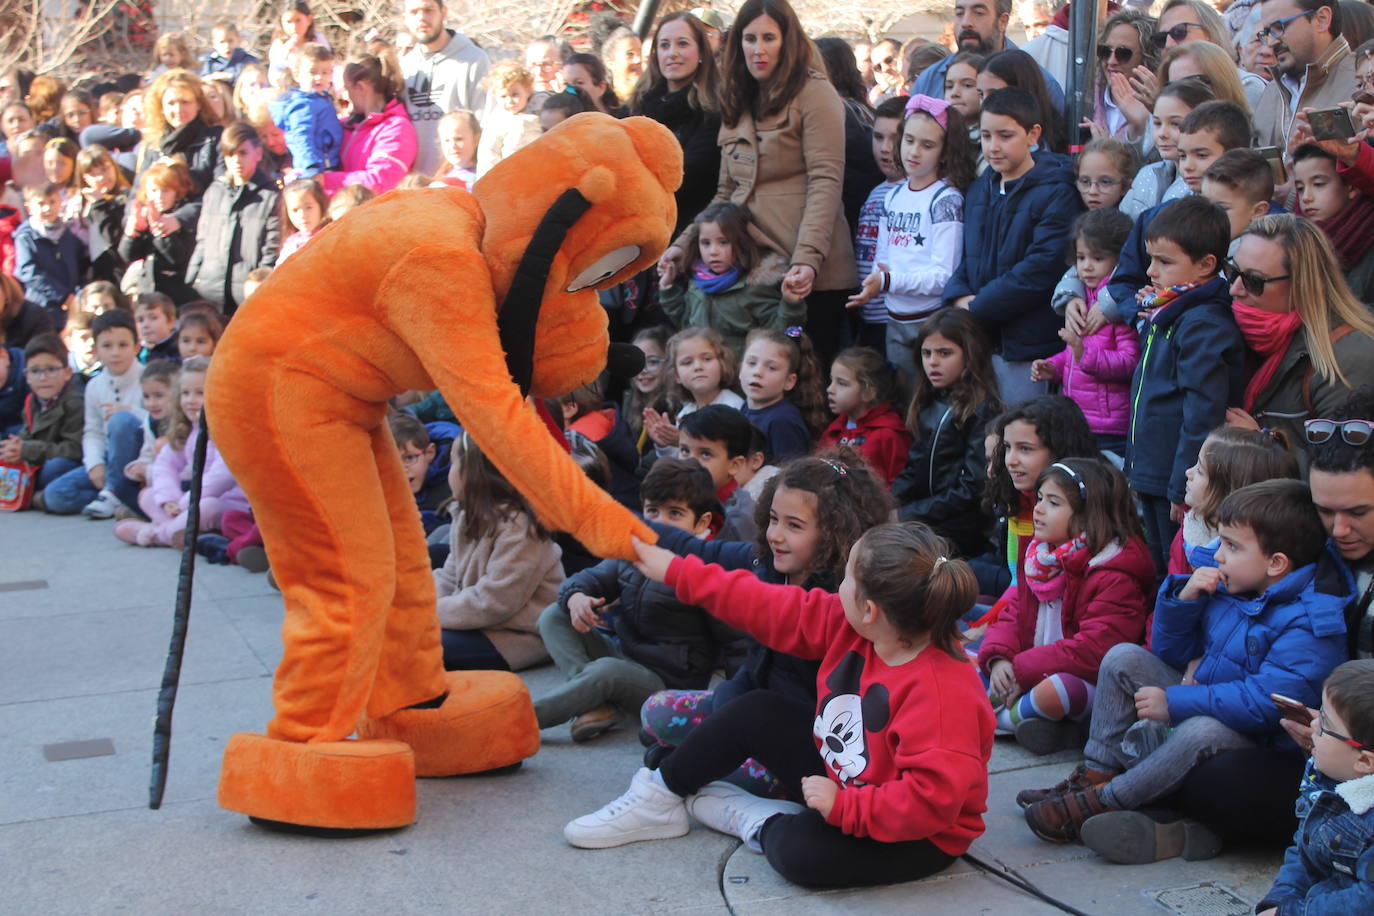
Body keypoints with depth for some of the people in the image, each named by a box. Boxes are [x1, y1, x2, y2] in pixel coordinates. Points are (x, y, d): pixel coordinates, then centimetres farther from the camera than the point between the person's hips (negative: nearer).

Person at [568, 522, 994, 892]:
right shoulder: (850, 628, -9)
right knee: (755, 711, 4)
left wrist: (842, 805, -32)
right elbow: (775, 610, -2)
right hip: (840, 787, 8)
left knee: (799, 851, -33)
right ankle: (659, 799, 18)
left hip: (919, 835, -8)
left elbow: (931, 798, -38)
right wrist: (677, 572, 1)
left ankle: (756, 821, 2)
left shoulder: (942, 691, -34)